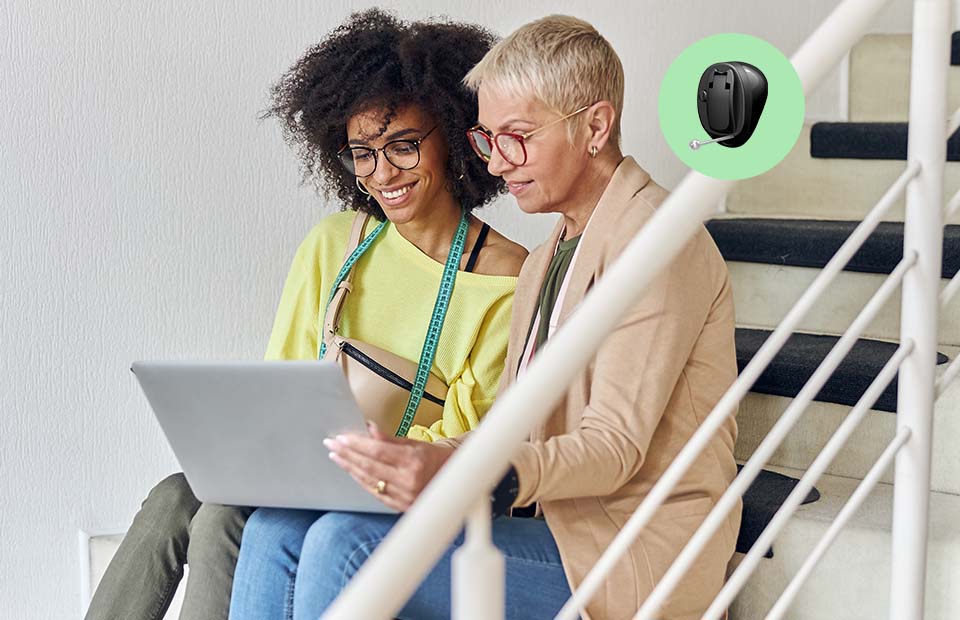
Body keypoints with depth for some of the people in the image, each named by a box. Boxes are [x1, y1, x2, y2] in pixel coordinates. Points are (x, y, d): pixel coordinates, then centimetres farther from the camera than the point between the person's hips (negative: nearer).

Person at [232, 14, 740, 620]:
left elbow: (614, 446, -19)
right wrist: (411, 463, -1)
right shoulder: (546, 262, 22)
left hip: (632, 557, -9)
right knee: (278, 531, -5)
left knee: (347, 543, -24)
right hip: (561, 530, 9)